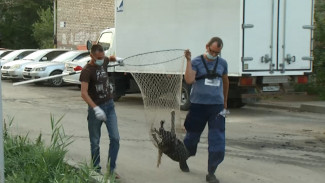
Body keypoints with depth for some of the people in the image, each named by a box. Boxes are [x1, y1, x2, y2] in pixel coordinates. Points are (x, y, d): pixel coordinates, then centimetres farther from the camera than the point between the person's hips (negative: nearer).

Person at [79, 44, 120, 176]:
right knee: (95, 142, 4)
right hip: (95, 108, -5)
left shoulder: (104, 62, 3)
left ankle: (111, 169, 2)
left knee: (115, 138, -5)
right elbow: (84, 93, -27)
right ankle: (96, 170, 18)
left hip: (109, 105, 5)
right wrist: (96, 108, -37)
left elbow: (110, 59, 33)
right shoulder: (87, 71, -16)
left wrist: (115, 59, 14)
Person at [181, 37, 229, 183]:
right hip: (198, 105, -3)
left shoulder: (222, 63, 7)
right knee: (192, 136, 13)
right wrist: (188, 60, -23)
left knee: (218, 141, -4)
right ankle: (183, 159, 41)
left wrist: (225, 102, 29)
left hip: (217, 106, 3)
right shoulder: (196, 62, -5)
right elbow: (189, 80, -20)